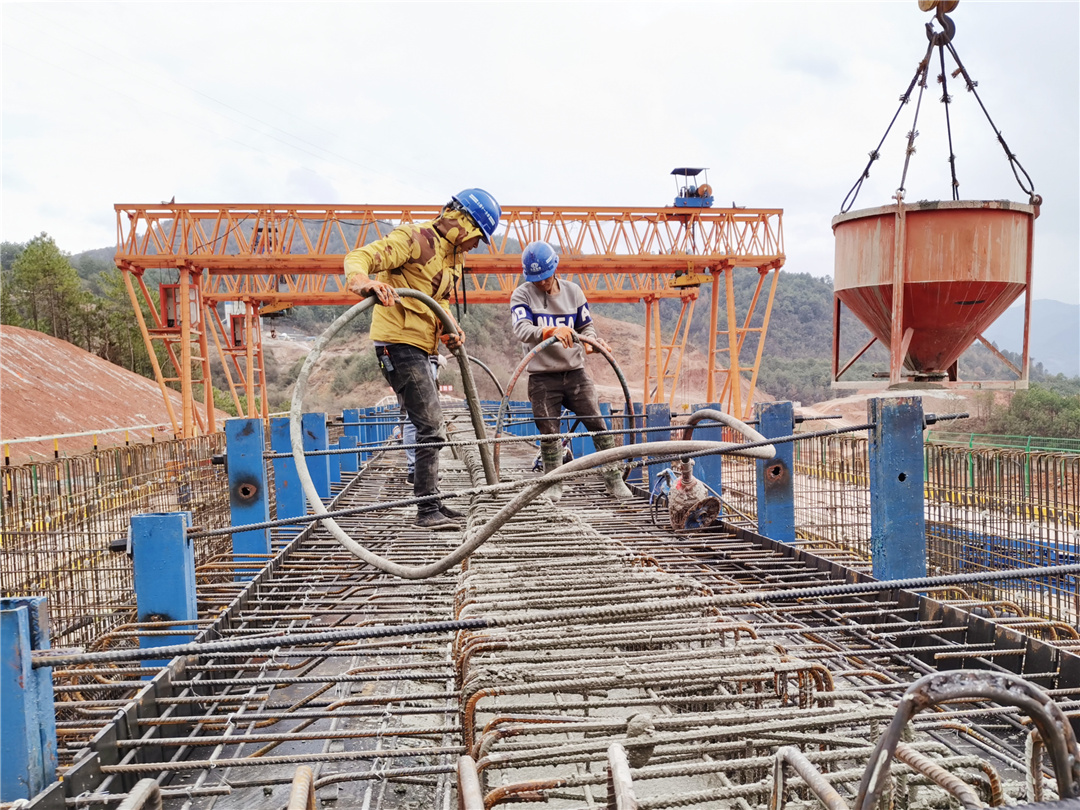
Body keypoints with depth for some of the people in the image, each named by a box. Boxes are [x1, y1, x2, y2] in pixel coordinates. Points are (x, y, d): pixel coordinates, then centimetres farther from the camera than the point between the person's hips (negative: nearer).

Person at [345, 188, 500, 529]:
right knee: (430, 423, -13)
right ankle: (428, 510, -8)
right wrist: (364, 282, -48)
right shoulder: (416, 238, -14)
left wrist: (450, 330, 4)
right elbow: (358, 257, -25)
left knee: (428, 423, 17)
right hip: (398, 341, -11)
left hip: (419, 345, 11)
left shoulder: (453, 255, 15)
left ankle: (429, 499, 29)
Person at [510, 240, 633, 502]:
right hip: (543, 376, -2)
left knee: (597, 424, -1)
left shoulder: (572, 291, 5)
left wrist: (593, 340, -12)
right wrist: (551, 331, -40)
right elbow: (522, 329, -22)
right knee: (548, 432, 2)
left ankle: (614, 478, 10)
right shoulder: (521, 295, -4)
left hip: (575, 372, 2)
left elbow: (586, 325, 12)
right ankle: (553, 483, 18)